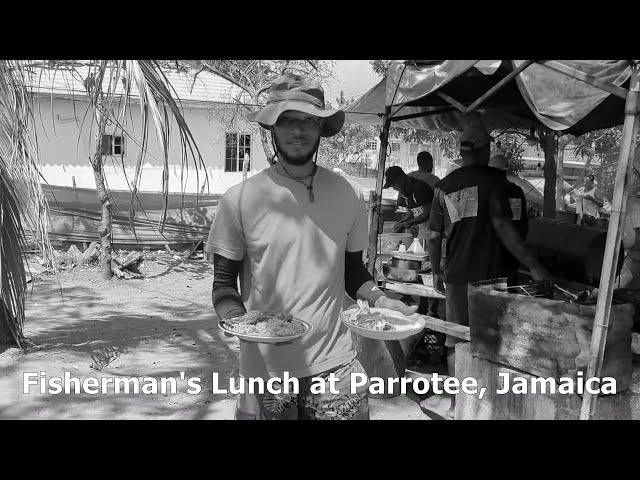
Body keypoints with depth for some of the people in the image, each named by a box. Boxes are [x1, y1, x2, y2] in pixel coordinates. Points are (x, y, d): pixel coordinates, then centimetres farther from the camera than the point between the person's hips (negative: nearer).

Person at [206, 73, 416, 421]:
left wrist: (379, 300, -7)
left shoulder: (343, 194, 1)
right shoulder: (241, 199, -7)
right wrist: (237, 321, -20)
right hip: (265, 367, -1)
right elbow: (224, 285, -1)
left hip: (334, 364, 2)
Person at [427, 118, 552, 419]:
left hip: (456, 276, 3)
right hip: (489, 275, -3)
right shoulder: (492, 178, -6)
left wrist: (436, 272, 18)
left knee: (456, 342, 12)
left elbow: (434, 236, 7)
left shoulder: (444, 186, 6)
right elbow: (503, 227, -15)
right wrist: (533, 266, -13)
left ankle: (457, 405, 19)